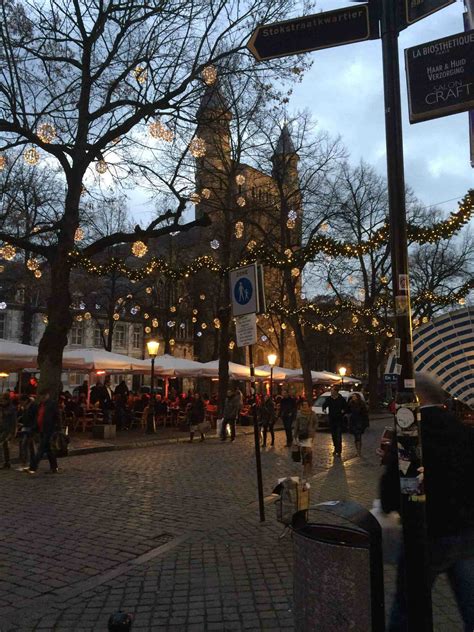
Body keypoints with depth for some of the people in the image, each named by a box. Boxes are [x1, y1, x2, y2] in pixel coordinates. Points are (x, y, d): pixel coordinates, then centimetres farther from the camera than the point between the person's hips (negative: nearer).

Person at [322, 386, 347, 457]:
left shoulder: (341, 399, -5)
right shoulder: (328, 399, 4)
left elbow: (346, 407, 1)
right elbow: (324, 405, 19)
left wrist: (343, 410, -18)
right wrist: (324, 409, 0)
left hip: (339, 420, -4)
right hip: (331, 419, 4)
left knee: (338, 435, -9)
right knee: (333, 435, 12)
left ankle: (338, 451, -6)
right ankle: (336, 448, 27)